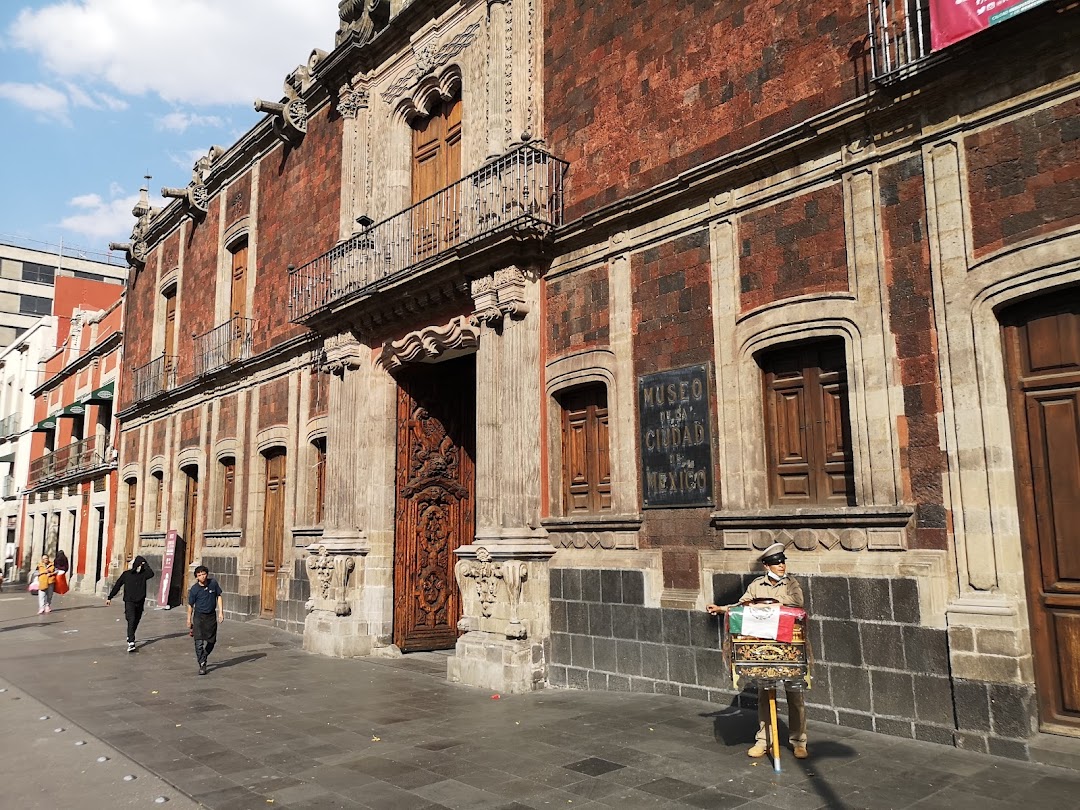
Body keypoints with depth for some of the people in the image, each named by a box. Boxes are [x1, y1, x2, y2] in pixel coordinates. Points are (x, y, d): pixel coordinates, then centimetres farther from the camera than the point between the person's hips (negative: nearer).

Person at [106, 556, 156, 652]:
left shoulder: (144, 574, 2)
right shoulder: (126, 574, 1)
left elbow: (151, 574, -21)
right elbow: (117, 586, 6)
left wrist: (145, 564, -14)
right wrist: (110, 597, 6)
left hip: (140, 602, 3)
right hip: (129, 601, -3)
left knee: (136, 621, 12)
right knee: (131, 620, -16)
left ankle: (130, 637, 35)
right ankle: (131, 643, -22)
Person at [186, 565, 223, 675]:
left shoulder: (213, 583, -8)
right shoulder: (194, 589, -12)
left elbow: (219, 597, 4)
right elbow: (190, 605, 1)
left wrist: (221, 612, -1)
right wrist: (189, 619, 9)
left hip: (211, 616, 3)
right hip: (199, 616, -2)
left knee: (212, 641, 9)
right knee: (199, 642, -9)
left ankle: (202, 657, 34)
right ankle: (202, 665, 0)